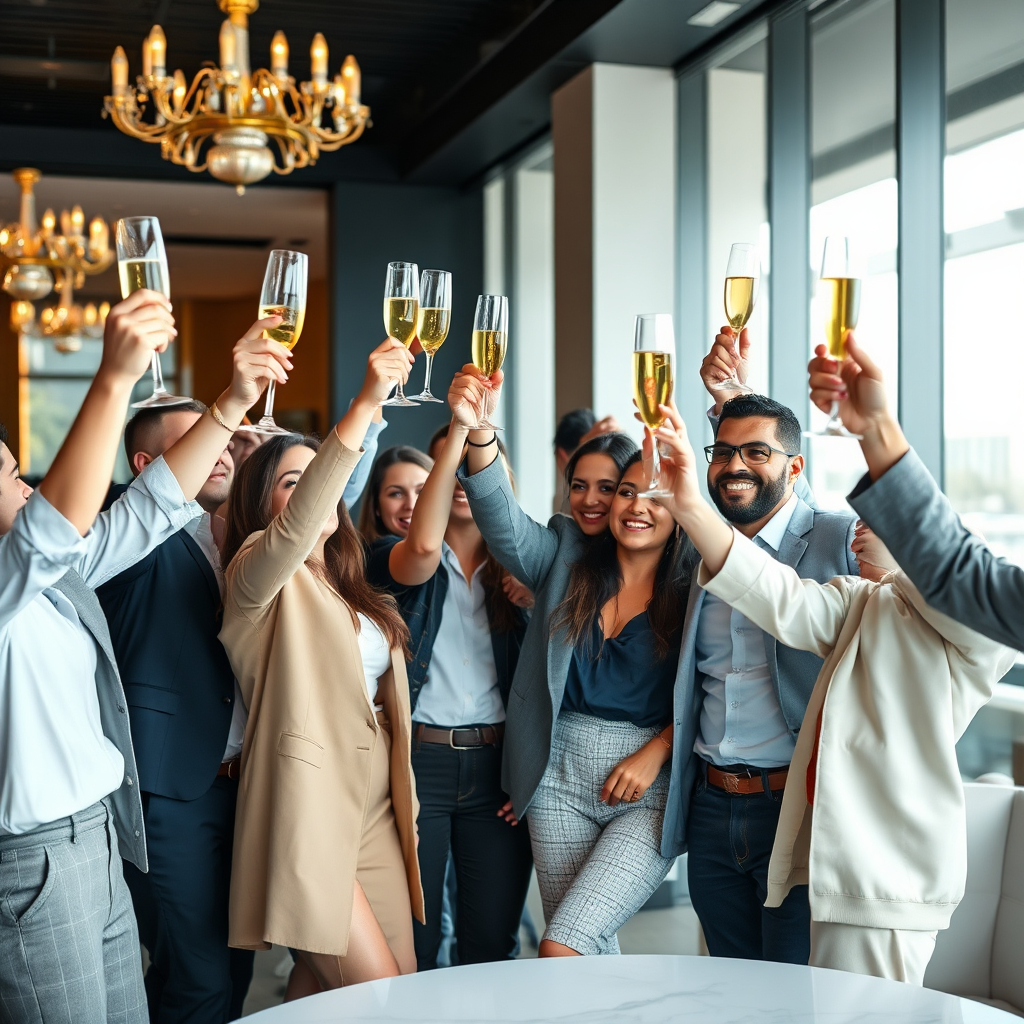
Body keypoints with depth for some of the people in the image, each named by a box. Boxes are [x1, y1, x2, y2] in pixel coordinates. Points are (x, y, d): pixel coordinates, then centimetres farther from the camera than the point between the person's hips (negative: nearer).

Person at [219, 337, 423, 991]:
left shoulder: (353, 593, 19)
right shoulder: (257, 577, -7)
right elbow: (294, 527, -27)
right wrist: (366, 404, -35)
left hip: (377, 813, 8)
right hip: (309, 814, -8)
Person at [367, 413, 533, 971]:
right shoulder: (392, 558, 2)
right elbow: (423, 549, -25)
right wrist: (457, 431, -25)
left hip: (496, 763, 3)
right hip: (417, 758, -3)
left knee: (492, 946, 8)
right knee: (411, 945, 3)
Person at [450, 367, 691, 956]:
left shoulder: (691, 592, -1)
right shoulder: (568, 561, 5)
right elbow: (507, 524, -13)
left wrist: (655, 752, -13)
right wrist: (477, 431, -28)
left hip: (651, 792, -3)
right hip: (562, 780, 3)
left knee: (562, 948, -14)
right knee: (591, 950, 12)